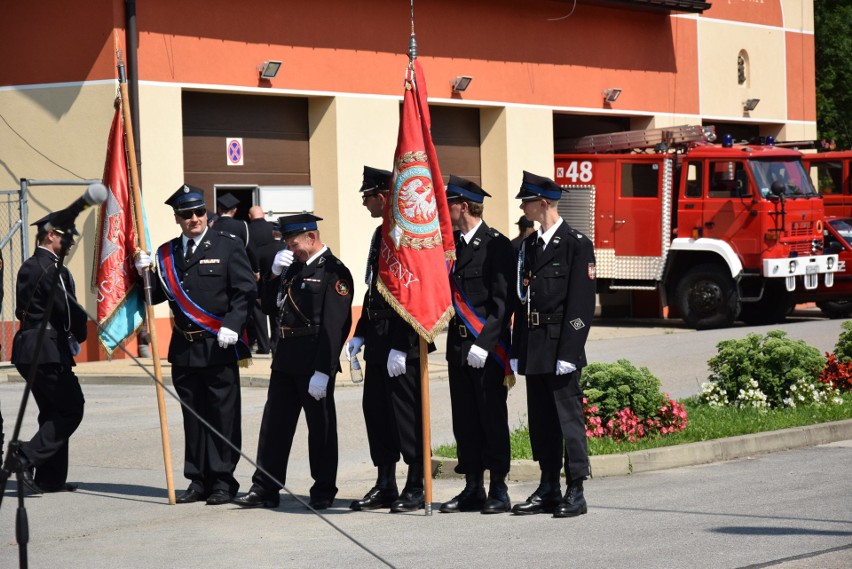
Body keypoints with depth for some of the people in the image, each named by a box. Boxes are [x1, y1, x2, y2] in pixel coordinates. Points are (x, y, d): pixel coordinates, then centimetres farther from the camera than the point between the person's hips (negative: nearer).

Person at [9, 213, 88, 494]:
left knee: (53, 412, 14)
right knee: (71, 409, -4)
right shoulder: (51, 269, -14)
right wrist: (82, 334, 4)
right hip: (49, 349, -10)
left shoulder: (28, 266, 16)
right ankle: (29, 456, -13)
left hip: (27, 347, 10)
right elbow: (67, 308, -16)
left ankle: (50, 478, 13)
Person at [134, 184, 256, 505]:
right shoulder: (166, 254, 12)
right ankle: (199, 481, 15)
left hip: (219, 346, -4)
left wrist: (232, 325, -14)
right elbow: (156, 296, 12)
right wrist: (144, 273, -5)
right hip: (184, 349, 4)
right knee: (193, 416, 8)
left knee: (223, 415, -1)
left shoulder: (228, 246, 1)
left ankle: (223, 481, 5)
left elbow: (246, 290, -3)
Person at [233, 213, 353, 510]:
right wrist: (275, 274, 2)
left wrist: (322, 371, -22)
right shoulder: (293, 267, 14)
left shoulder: (334, 271, -11)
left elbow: (333, 327, -17)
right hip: (286, 358, 8)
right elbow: (270, 307, 17)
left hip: (315, 362, -8)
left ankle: (324, 491, 13)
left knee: (320, 426, 3)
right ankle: (265, 488, 13)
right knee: (274, 423, 8)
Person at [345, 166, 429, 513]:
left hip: (402, 344, -10)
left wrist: (400, 347, -21)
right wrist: (360, 334, 17)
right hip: (379, 341, 10)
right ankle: (385, 487, 17)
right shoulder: (381, 234, 15)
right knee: (376, 410, 10)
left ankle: (416, 488, 6)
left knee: (406, 413, -3)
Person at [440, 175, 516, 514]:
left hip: (488, 348, -7)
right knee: (464, 420, 9)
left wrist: (484, 343, -18)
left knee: (492, 418, -2)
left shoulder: (496, 244, -9)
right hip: (458, 346, 7)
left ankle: (499, 490, 4)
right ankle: (473, 489, 16)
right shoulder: (450, 243, 13)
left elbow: (503, 301, -13)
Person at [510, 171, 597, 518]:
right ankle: (548, 490, 17)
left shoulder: (576, 245, -7)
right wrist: (517, 351, 11)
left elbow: (581, 304, -11)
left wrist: (568, 352, -17)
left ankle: (575, 493, 0)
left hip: (560, 346, -7)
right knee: (540, 418, 10)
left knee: (568, 416, -4)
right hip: (533, 348, 7)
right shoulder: (529, 245, 15)